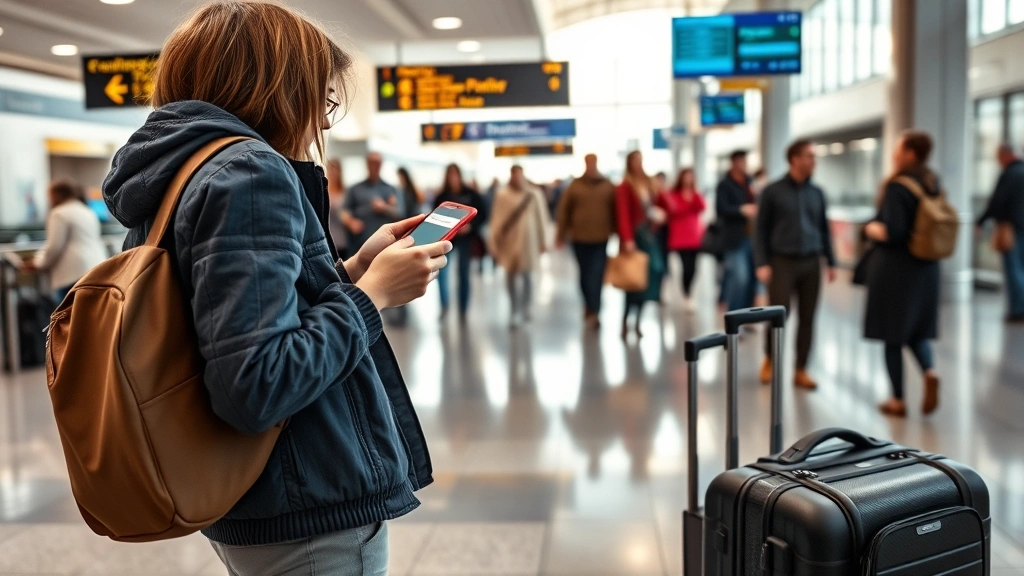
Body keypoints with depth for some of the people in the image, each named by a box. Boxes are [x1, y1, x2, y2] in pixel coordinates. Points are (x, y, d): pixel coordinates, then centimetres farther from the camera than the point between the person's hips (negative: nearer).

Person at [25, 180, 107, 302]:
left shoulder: (59, 214, -1)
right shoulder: (89, 213, 23)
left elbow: (54, 248, -5)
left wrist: (37, 263, 11)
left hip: (74, 275, -7)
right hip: (98, 270, 8)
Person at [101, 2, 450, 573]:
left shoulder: (169, 181, 8)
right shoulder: (251, 171, -19)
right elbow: (255, 386, -27)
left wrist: (352, 268, 9)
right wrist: (373, 292, -17)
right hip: (314, 516, -9)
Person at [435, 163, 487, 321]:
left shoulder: (471, 195, -3)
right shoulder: (441, 197, -1)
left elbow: (482, 215, -1)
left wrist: (471, 226, -16)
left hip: (464, 238, -1)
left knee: (463, 274, 4)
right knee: (441, 270, -8)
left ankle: (463, 310, 12)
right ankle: (444, 303, 13)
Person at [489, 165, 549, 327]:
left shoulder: (534, 194, -3)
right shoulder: (502, 196, -4)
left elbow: (541, 218, 1)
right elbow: (496, 220, -3)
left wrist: (543, 241, 2)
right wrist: (493, 243, -5)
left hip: (528, 241, 0)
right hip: (509, 241, 0)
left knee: (526, 276, 8)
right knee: (511, 277, 0)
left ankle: (525, 309, 23)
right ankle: (515, 311, 8)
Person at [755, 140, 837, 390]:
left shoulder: (817, 193, 9)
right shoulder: (773, 191, -2)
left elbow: (824, 229, 15)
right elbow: (762, 229, -1)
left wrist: (830, 262, 11)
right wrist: (762, 263, -7)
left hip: (811, 262, 4)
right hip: (782, 262, -3)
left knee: (807, 318, 3)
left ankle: (801, 371, 14)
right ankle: (769, 360, 18)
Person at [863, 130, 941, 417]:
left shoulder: (897, 187, -17)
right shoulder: (933, 184, 7)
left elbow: (891, 232, -23)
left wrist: (870, 228, -5)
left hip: (895, 268, -7)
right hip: (925, 268, 7)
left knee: (892, 334, 5)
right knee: (917, 329, 20)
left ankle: (898, 400, 11)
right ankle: (929, 371, -6)